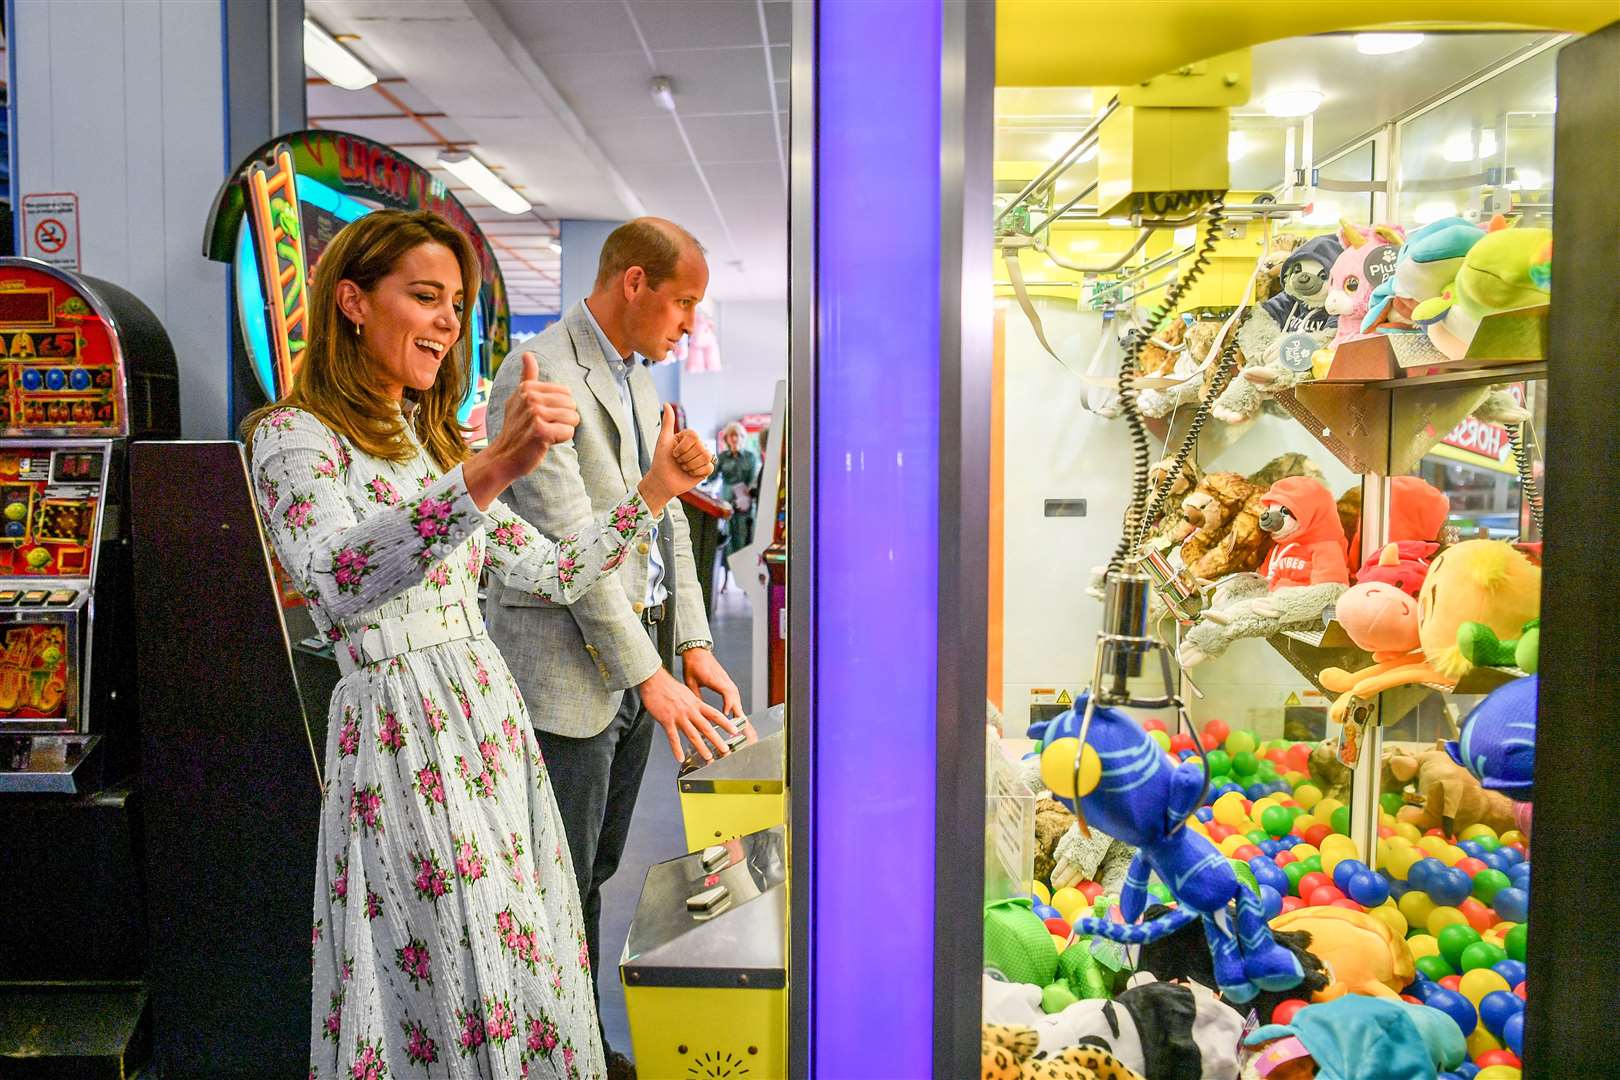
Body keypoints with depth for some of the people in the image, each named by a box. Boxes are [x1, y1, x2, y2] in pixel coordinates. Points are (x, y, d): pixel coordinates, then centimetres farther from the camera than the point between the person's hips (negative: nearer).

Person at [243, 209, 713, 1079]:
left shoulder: (436, 444, 16)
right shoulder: (293, 435, -8)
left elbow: (551, 575, 15)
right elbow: (339, 582, -29)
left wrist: (654, 491, 7)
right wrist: (491, 473, -40)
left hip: (490, 716, 7)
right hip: (399, 732, -7)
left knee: (522, 965, 13)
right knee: (445, 987, 0)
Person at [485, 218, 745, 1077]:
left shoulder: (637, 380, 12)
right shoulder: (536, 379, -17)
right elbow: (570, 547, -21)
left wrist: (692, 645, 6)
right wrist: (649, 676, -20)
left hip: (634, 663, 9)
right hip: (568, 675, -8)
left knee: (595, 875, 20)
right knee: (560, 887, 5)